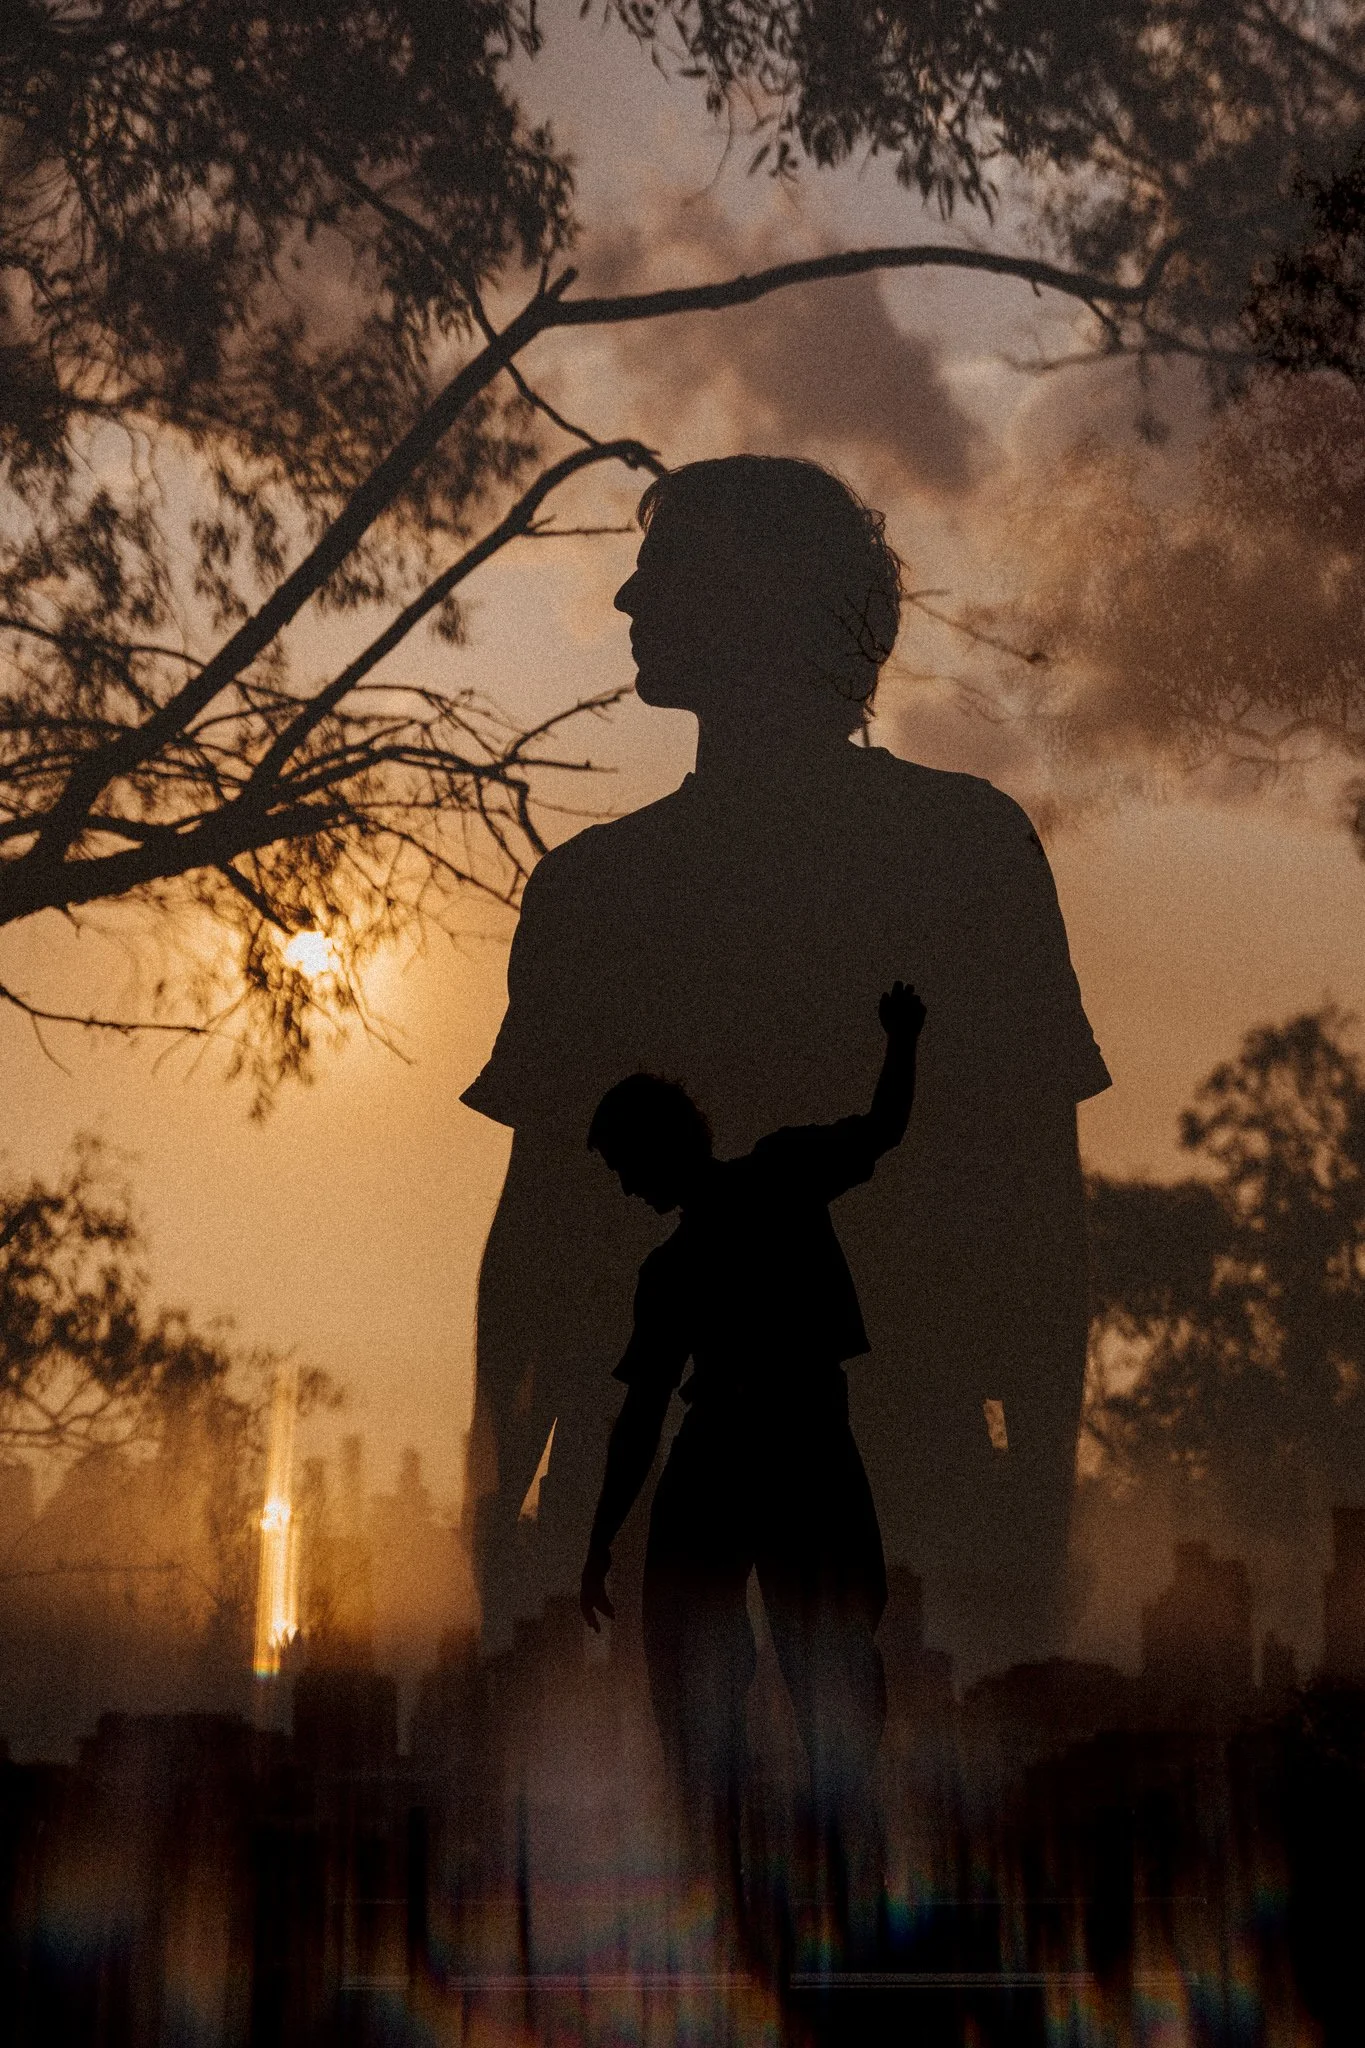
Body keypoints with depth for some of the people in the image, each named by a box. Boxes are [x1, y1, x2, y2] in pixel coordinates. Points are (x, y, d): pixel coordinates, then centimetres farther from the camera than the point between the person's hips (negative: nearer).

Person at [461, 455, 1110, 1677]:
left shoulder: (966, 846, 8)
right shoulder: (590, 887, 19)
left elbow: (1040, 1206, 4)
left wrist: (1037, 1529, -5)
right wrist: (497, 1513, 8)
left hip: (895, 1500, -3)